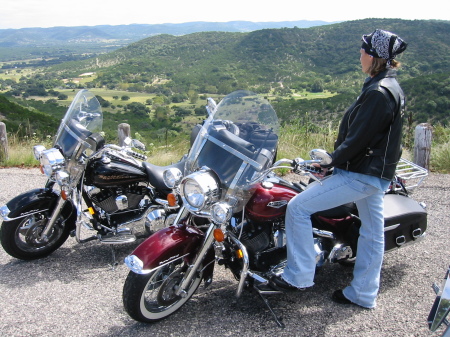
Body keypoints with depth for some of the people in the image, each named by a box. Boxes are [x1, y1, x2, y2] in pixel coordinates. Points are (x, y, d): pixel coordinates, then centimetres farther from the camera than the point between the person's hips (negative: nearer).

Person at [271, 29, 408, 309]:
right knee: (372, 232, 17)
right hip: (378, 173, 11)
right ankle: (364, 294, 32)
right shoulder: (391, 87, 11)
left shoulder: (379, 93, -20)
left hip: (360, 175, -11)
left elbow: (358, 138, -23)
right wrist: (336, 158, 12)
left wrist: (331, 162, -9)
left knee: (298, 208, -10)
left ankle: (299, 275, -1)